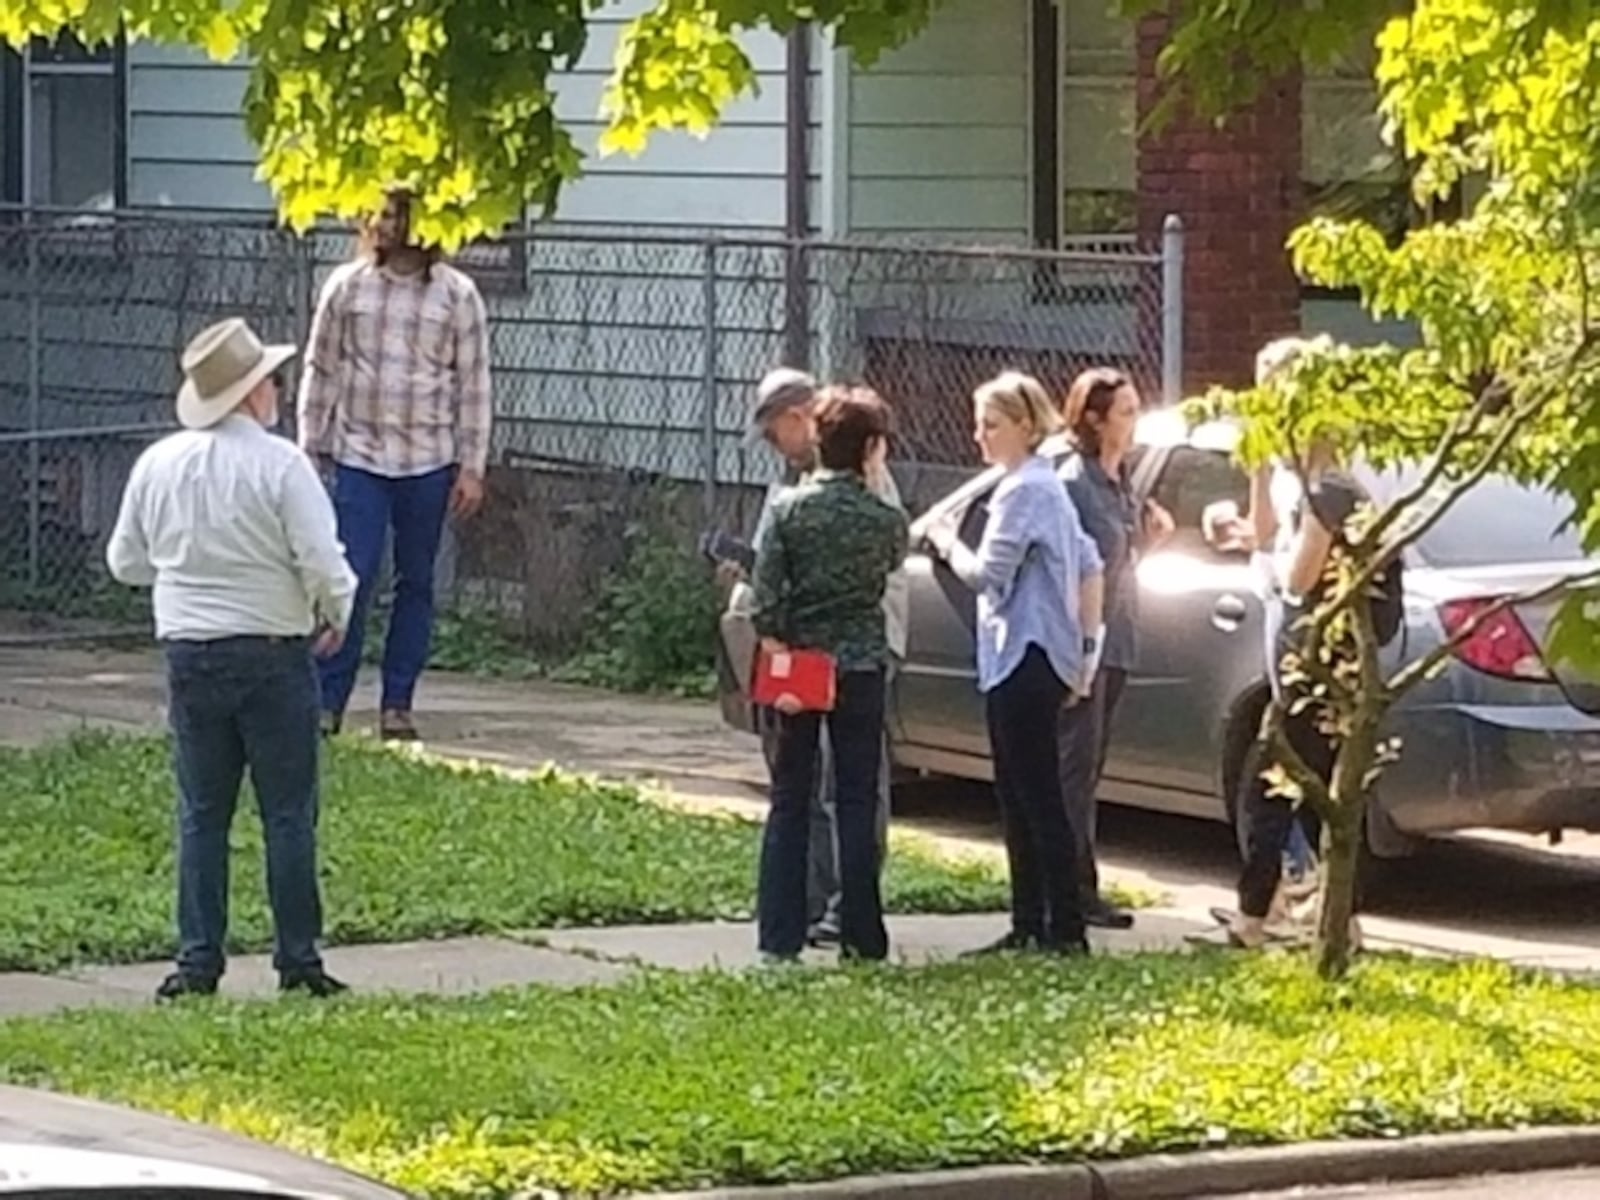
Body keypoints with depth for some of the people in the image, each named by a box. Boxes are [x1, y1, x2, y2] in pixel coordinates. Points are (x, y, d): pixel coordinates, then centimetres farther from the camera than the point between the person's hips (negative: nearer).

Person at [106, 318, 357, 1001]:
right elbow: (323, 562, -15)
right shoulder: (279, 465, -14)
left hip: (189, 655, 4)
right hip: (274, 655, -4)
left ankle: (198, 962, 7)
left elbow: (125, 562, 11)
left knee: (201, 816, 10)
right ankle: (298, 961, 5)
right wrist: (336, 616, 5)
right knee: (288, 815, 4)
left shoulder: (158, 465, 1)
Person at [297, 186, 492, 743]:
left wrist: (472, 467, -2)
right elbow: (321, 371, 8)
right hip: (358, 456, 0)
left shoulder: (457, 295, 1)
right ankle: (329, 701, 0)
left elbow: (473, 383, 2)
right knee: (351, 579, -6)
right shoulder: (346, 287, 3)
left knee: (416, 582, 5)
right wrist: (310, 450, 4)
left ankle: (397, 703, 12)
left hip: (428, 462, 0)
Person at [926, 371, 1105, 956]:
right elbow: (1091, 566, 22)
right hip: (1028, 660, 11)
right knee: (1019, 798, 13)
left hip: (1025, 660, -11)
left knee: (1038, 797, -9)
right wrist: (1088, 642, 22)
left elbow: (987, 573, -19)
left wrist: (948, 545, 0)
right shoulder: (1045, 486, 17)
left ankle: (1066, 929, -9)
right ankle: (1029, 925, 16)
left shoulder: (1023, 491, -14)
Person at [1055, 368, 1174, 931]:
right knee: (1076, 766, -6)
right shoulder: (1073, 483, -13)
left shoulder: (1118, 482, 14)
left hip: (1113, 640, 9)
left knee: (1087, 769, 11)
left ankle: (1078, 889, 15)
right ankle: (1077, 890, -5)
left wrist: (1148, 540, 4)